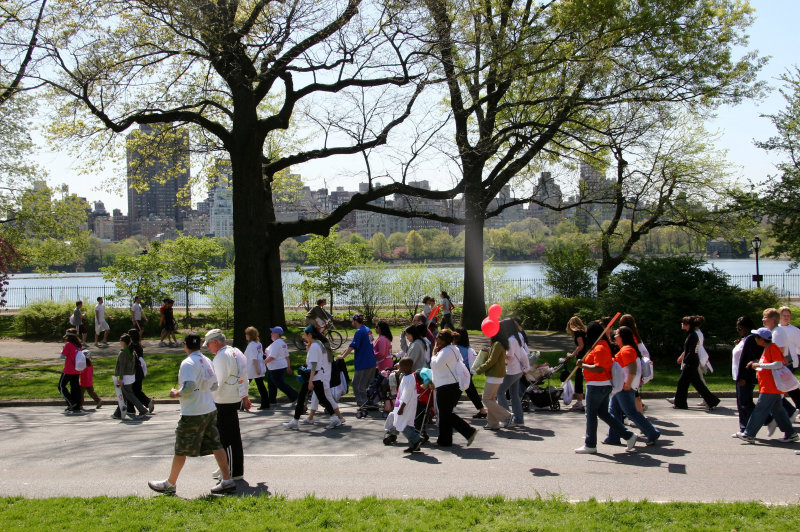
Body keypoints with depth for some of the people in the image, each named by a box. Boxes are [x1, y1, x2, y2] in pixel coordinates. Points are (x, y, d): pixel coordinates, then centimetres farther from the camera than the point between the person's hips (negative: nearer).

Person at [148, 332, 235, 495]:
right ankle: (227, 480, 9)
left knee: (180, 449, 7)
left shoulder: (188, 363, -16)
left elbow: (189, 386, -27)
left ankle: (170, 483, 20)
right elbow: (214, 385, 14)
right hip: (210, 410, 7)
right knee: (215, 445, 10)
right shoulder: (207, 361, 8)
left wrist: (176, 394, -11)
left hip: (192, 414, -7)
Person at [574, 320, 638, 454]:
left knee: (591, 414, 0)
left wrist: (583, 365, -18)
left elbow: (599, 368, -27)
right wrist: (584, 362, 8)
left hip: (597, 386, -10)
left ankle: (590, 445, 9)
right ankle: (628, 436, 15)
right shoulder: (603, 345, 15)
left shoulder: (599, 348, -18)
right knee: (603, 414, 16)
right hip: (604, 385, 10)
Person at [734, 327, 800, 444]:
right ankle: (790, 433, 16)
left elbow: (779, 364, -25)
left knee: (760, 410, -8)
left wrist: (759, 365, -23)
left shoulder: (773, 348, -14)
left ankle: (749, 434, -6)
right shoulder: (766, 349, 16)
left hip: (771, 388, -10)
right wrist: (755, 364, 11)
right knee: (777, 410, 12)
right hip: (767, 387, 10)